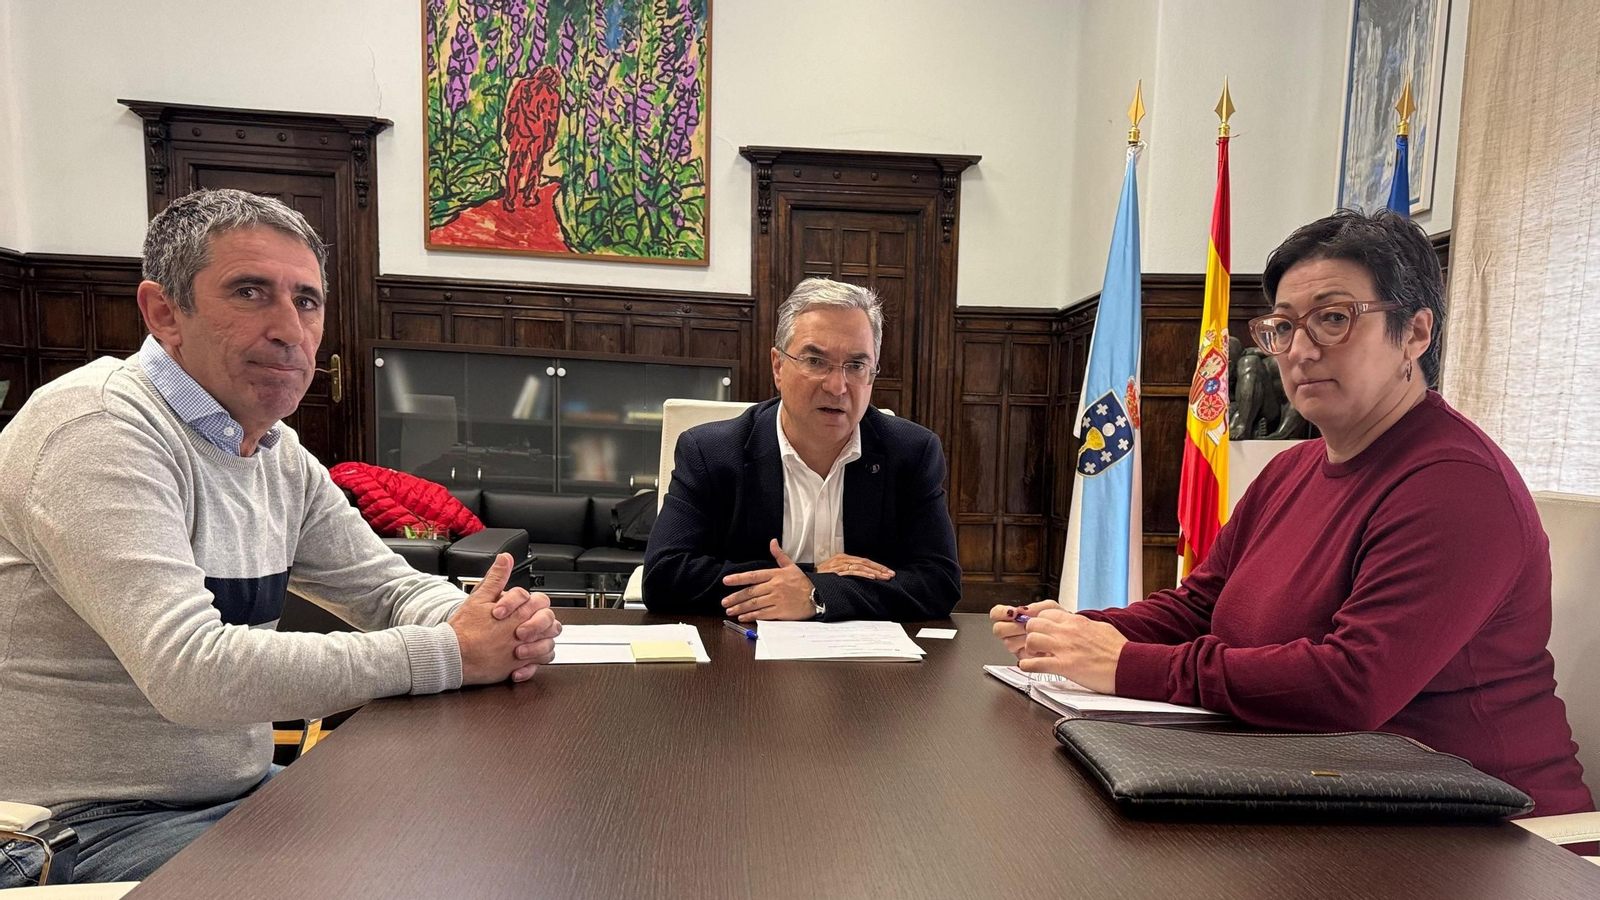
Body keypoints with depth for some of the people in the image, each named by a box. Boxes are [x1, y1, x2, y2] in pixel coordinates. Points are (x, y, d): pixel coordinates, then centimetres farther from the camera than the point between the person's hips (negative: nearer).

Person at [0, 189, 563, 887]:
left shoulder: (280, 455, 6)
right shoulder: (98, 428, -21)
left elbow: (390, 587, 10)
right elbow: (192, 672, -31)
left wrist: (498, 625, -14)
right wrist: (451, 652, -24)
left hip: (242, 793, 8)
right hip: (89, 829, -8)